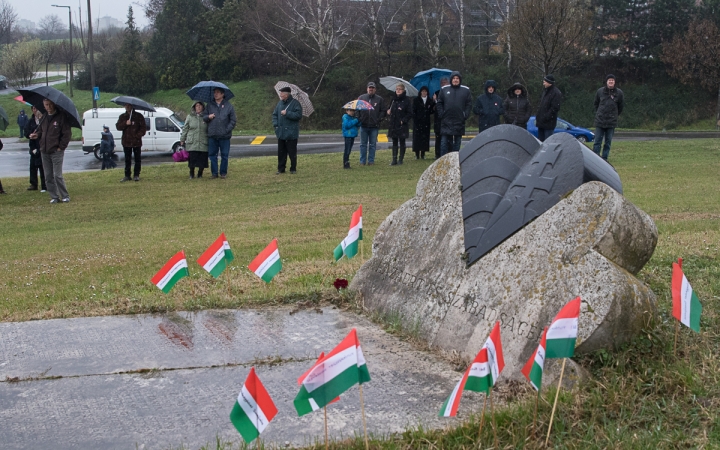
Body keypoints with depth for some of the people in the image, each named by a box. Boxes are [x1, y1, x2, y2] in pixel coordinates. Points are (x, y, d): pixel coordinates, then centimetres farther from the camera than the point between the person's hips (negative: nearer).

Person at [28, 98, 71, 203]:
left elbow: (67, 134, -9)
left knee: (57, 175, -8)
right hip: (44, 152, 7)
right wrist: (36, 134, 2)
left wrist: (61, 147, -12)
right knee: (48, 177, 6)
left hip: (56, 151, -7)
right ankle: (54, 197, 13)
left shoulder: (61, 117, -7)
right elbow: (40, 130, 25)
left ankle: (65, 196, 2)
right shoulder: (44, 118, 13)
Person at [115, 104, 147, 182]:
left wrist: (138, 135, -15)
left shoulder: (139, 116, 1)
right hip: (126, 142, 2)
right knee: (127, 159, 7)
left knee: (137, 159, 3)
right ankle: (127, 176, 11)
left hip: (136, 141, -2)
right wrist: (125, 123, -18)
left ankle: (136, 175, 10)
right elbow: (118, 126, 0)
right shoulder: (122, 116, 9)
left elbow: (143, 127, -2)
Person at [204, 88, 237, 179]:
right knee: (212, 154, 4)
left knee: (224, 155, 3)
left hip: (224, 136, -2)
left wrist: (227, 130, -8)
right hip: (212, 135, 2)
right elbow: (203, 117, 13)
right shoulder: (210, 105, 10)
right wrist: (208, 117, -9)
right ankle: (214, 173, 12)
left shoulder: (228, 106, 3)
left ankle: (223, 173, 13)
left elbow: (233, 120, 2)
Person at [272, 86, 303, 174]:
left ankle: (293, 169, 12)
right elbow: (275, 114, 18)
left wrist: (287, 113, -19)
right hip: (281, 132, 6)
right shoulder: (280, 103, 10)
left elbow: (298, 115, -18)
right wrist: (275, 124, 3)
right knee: (281, 152, 9)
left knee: (292, 152, 1)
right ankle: (281, 169, 17)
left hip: (291, 133, -6)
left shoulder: (295, 103, -9)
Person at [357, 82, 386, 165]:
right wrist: (359, 119, -4)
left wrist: (379, 119, -7)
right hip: (363, 125, 0)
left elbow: (383, 111, 6)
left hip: (374, 126, 0)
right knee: (363, 144, 5)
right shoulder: (361, 98, 7)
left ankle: (371, 161, 12)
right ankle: (362, 161, 10)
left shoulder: (379, 99, 5)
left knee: (373, 144, 5)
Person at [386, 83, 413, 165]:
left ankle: (400, 159, 10)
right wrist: (389, 111, 1)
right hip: (393, 125, 5)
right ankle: (394, 159, 9)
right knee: (394, 142, 7)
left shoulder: (406, 100, -7)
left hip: (402, 125, -5)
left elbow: (410, 113, -7)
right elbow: (390, 109, 23)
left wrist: (403, 120, -14)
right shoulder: (394, 99, 10)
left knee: (402, 142, 4)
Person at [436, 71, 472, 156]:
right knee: (445, 142, -2)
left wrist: (465, 115, -4)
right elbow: (439, 103, 8)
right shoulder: (444, 89, 5)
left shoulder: (466, 90, 5)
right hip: (446, 121, 0)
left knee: (457, 143, 6)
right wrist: (441, 114, -1)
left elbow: (469, 104, 5)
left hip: (459, 121, 0)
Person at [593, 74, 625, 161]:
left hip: (611, 122, 0)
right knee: (597, 141, -3)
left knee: (608, 141, 4)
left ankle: (604, 157, 11)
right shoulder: (600, 91, 1)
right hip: (600, 121, 0)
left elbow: (621, 106, 12)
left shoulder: (619, 93, -1)